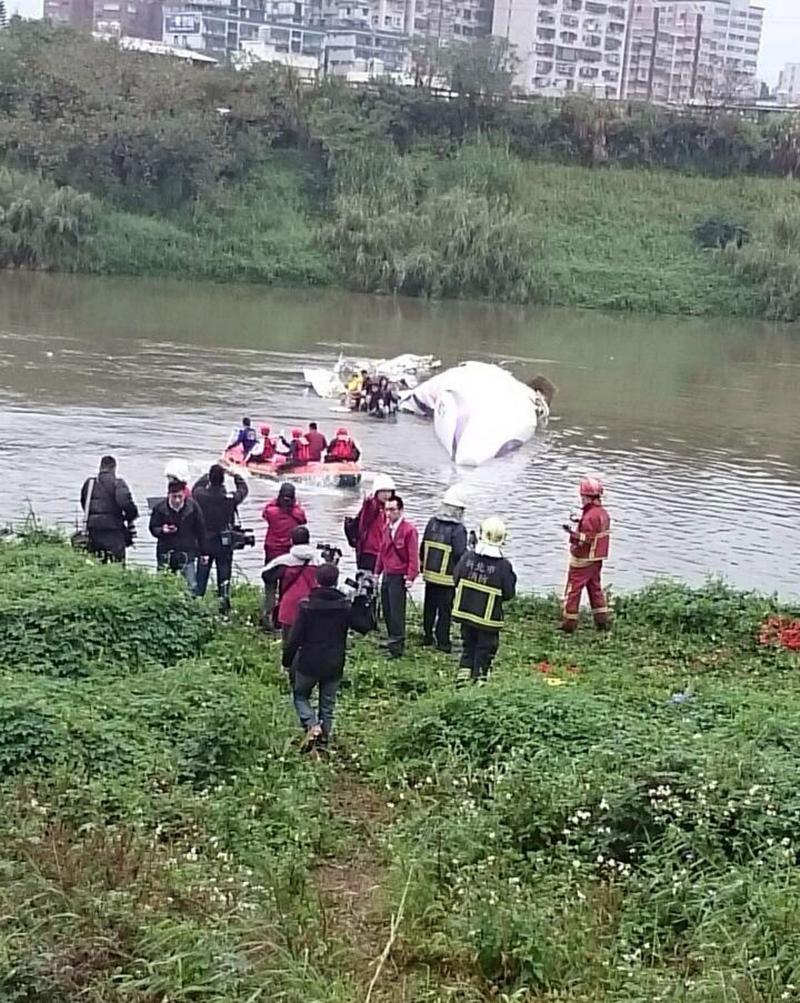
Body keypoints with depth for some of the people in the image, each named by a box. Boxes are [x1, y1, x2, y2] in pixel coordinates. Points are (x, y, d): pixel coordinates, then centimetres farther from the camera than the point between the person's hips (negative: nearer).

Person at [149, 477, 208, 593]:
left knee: (192, 586, -3)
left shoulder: (192, 506, -6)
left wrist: (203, 552, 3)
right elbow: (153, 528, 3)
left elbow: (200, 530, 1)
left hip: (187, 553, -1)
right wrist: (162, 530, -21)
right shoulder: (160, 508, -7)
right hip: (166, 554, 1)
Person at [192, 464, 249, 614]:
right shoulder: (231, 498, -16)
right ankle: (224, 603, 10)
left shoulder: (200, 495, -13)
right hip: (224, 543, -1)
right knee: (224, 573, 8)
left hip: (204, 542, 1)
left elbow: (195, 488, 12)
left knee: (201, 575, 12)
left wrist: (208, 476, 18)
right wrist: (235, 475, 15)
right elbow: (243, 489, 5)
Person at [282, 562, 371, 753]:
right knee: (327, 704, 16)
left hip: (308, 664, -2)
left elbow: (295, 638, -12)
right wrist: (357, 606, 12)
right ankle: (323, 740, 16)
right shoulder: (346, 606, -5)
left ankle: (312, 725, -6)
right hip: (334, 666, 2)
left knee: (300, 695, 18)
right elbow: (364, 627, 4)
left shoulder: (306, 605, -12)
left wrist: (287, 661, 0)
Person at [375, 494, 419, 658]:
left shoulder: (409, 530, -13)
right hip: (386, 575, 8)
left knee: (396, 612, -7)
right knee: (386, 610, 12)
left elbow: (413, 556, -15)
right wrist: (377, 571, 15)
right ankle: (393, 641, 23)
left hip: (398, 577, -8)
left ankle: (397, 645, -3)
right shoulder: (387, 528, 10)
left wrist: (411, 577, -19)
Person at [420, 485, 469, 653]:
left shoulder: (432, 522, 2)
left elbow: (423, 547, 9)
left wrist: (423, 565, 21)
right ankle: (442, 641, 7)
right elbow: (461, 554, -17)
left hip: (430, 573, 5)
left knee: (429, 606, 16)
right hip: (448, 576, -5)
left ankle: (427, 636, 25)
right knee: (445, 609, 3)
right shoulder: (458, 529, -16)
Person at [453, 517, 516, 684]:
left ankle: (464, 676, 20)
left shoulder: (468, 556, -8)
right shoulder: (503, 565, -17)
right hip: (488, 617, -4)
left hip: (465, 612, 4)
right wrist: (511, 578, 6)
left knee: (468, 646, 18)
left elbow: (456, 579, 3)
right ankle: (479, 679, 13)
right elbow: (508, 594, -10)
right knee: (484, 649, 9)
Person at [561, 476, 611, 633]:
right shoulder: (603, 513, 6)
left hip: (583, 560, -9)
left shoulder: (590, 516, -23)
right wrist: (580, 523, 11)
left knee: (573, 590, 0)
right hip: (597, 559, 9)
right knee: (595, 588, 18)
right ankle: (602, 622, 20)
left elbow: (587, 539, -25)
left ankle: (568, 624, 5)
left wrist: (572, 532, -23)